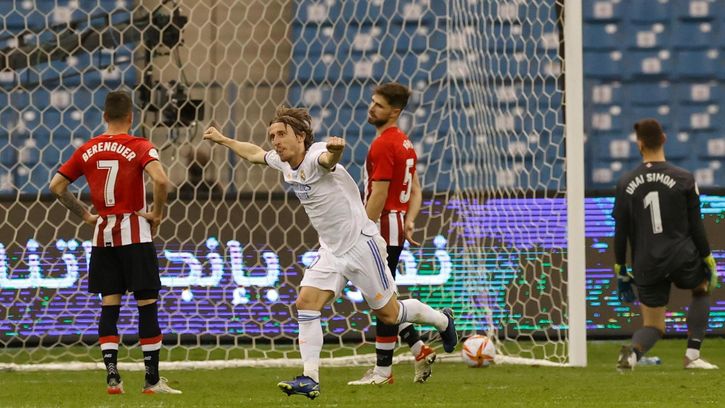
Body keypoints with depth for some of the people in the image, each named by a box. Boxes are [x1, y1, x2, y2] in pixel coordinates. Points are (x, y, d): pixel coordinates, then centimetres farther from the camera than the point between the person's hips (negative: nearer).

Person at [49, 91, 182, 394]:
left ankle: (111, 375, 1)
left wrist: (85, 215, 13)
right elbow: (160, 179, -25)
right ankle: (152, 379, 1)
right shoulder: (139, 147, -8)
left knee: (109, 305, 7)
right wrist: (157, 213, -10)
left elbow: (56, 186, 8)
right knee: (147, 304, 1)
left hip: (103, 234, 4)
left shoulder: (88, 150, 6)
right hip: (135, 233, -4)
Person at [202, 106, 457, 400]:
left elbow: (328, 159, -50)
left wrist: (335, 151, -73)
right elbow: (254, 154, 26)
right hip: (331, 251, 8)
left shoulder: (315, 157, -23)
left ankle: (442, 320, 31)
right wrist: (222, 140, 32)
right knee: (305, 303, -9)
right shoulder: (283, 162, 3)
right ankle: (310, 379, -11)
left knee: (388, 314, 3)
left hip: (361, 243, -8)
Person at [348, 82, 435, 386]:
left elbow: (378, 195, -20)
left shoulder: (383, 145, -16)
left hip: (384, 225, -10)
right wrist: (410, 220, 6)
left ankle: (383, 371, 1)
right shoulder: (404, 142, 16)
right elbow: (415, 190, 17)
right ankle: (419, 350, 14)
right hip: (396, 226, 10)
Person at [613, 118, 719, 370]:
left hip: (646, 266, 2)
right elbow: (696, 226, -1)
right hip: (682, 257, -2)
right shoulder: (684, 179, -4)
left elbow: (620, 232, 5)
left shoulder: (626, 184, 2)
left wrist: (621, 271, 13)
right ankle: (692, 355, 16)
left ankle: (633, 351, -23)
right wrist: (708, 261, 9)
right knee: (702, 289, 30)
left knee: (654, 327, 12)